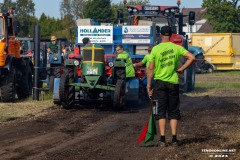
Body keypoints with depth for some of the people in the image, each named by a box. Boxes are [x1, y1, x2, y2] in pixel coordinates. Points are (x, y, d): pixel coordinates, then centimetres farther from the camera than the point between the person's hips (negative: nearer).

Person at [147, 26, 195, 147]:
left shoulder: (155, 49, -4)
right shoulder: (176, 48, 0)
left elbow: (150, 68, -5)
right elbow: (191, 57, -7)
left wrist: (149, 85, 0)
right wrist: (181, 69, 1)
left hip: (160, 82, -1)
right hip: (173, 83, 1)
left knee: (161, 112, 3)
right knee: (173, 112, 9)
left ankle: (162, 139, -3)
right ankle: (174, 139, 4)